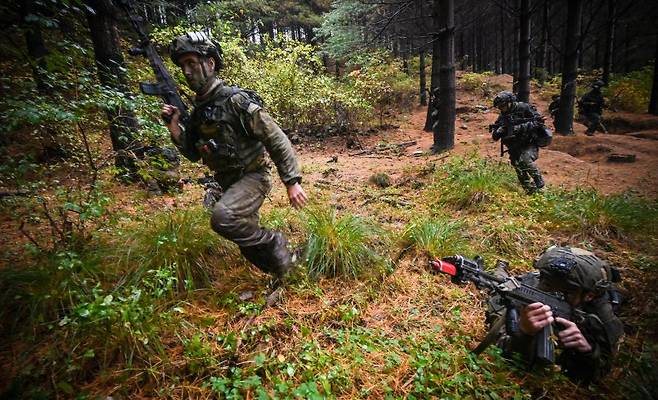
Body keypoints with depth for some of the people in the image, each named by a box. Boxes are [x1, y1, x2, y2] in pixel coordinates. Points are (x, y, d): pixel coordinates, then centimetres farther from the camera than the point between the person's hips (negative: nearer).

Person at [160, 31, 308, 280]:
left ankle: (273, 243, -10)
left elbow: (277, 140, -17)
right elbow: (194, 154, 13)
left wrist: (292, 181, -20)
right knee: (250, 247, 16)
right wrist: (174, 127, -1)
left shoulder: (236, 100, -17)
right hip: (228, 182, 8)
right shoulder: (198, 109, 6)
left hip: (252, 177, -8)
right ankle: (279, 268, 40)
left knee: (223, 217, -33)